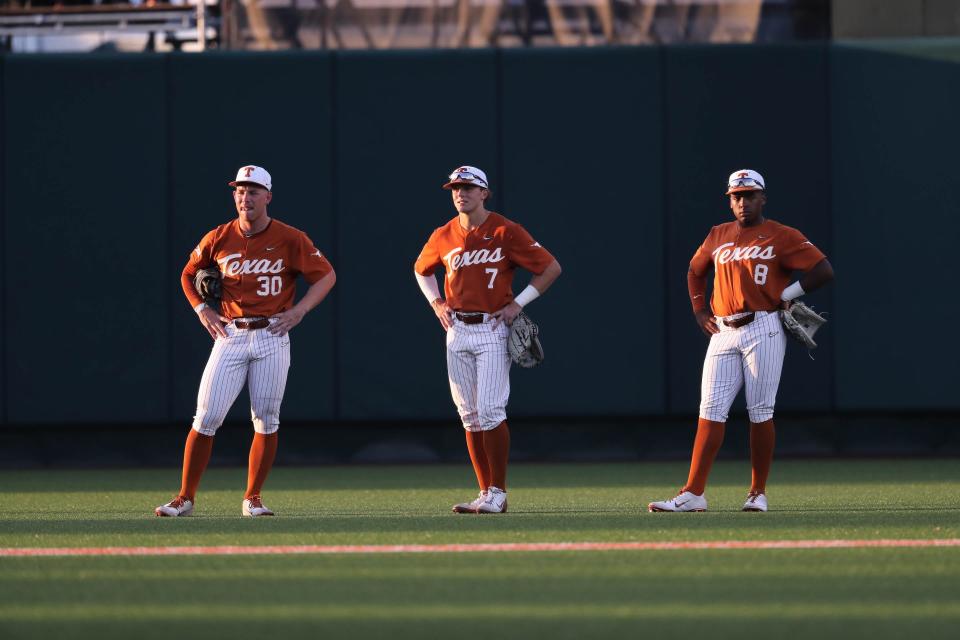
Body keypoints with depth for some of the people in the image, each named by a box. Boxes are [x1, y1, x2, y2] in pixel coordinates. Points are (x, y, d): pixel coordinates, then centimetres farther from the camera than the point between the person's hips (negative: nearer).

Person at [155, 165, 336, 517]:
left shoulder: (290, 239, -2)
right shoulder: (219, 238, 3)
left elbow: (327, 276, 4)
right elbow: (188, 274, 19)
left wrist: (299, 310, -8)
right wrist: (201, 309, 4)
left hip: (272, 337, -1)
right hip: (231, 336, 1)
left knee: (267, 421, 1)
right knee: (206, 418, -6)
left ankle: (252, 498, 12)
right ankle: (185, 498, 0)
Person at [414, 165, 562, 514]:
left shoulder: (505, 231, -6)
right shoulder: (443, 236, 8)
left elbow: (551, 267, -5)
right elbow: (421, 270, 28)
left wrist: (519, 303, -9)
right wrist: (436, 302, 12)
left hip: (492, 331, -5)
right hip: (457, 331, 5)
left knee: (490, 411, -13)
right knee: (469, 416, 5)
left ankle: (498, 493, -7)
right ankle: (486, 492, 10)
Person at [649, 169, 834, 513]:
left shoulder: (781, 236, 0)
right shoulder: (718, 236, 16)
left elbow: (824, 271, -7)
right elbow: (694, 271, 32)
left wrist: (785, 295, -8)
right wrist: (699, 310, 19)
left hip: (763, 331, -4)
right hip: (724, 333, 4)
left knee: (760, 413, -3)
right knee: (710, 411, -3)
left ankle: (758, 493, 5)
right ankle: (693, 494, -8)